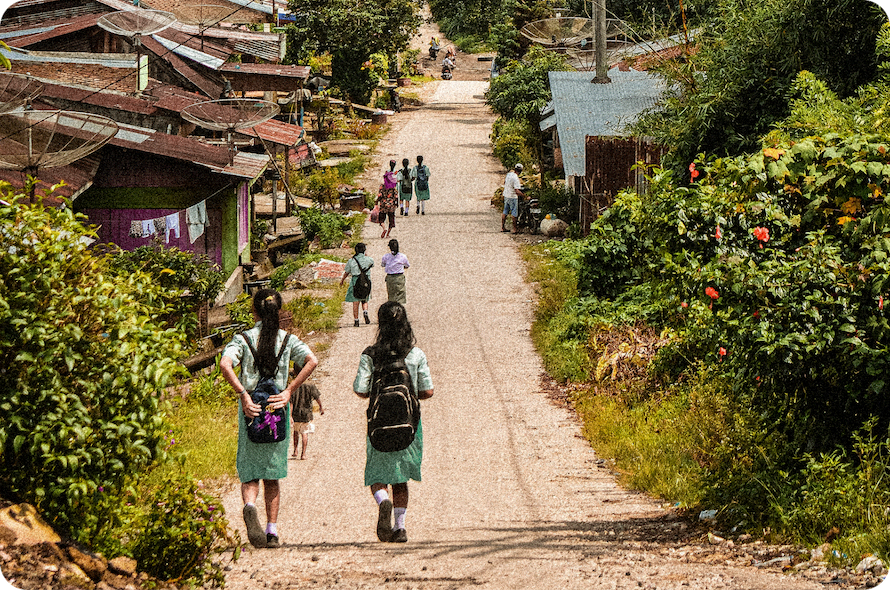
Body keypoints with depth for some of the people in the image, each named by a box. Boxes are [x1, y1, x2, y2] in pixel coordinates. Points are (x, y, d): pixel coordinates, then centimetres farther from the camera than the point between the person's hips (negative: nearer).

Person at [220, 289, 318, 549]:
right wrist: (288, 391, -12)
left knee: (250, 473, 4)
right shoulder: (288, 339, 4)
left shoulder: (242, 339, 0)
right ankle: (272, 531, 9)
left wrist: (244, 394, -16)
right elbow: (312, 361, -12)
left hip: (251, 411, -1)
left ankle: (250, 506, -28)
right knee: (272, 475, 12)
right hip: (278, 411, 1)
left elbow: (225, 364, -18)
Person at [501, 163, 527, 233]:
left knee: (505, 212, 16)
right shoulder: (516, 178, -24)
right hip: (512, 197, -8)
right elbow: (517, 191, -29)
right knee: (514, 213, 1)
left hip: (506, 195, 8)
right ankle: (514, 229, 5)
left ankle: (502, 227, 21)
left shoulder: (509, 174, 0)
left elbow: (504, 182, 20)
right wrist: (524, 196, -21)